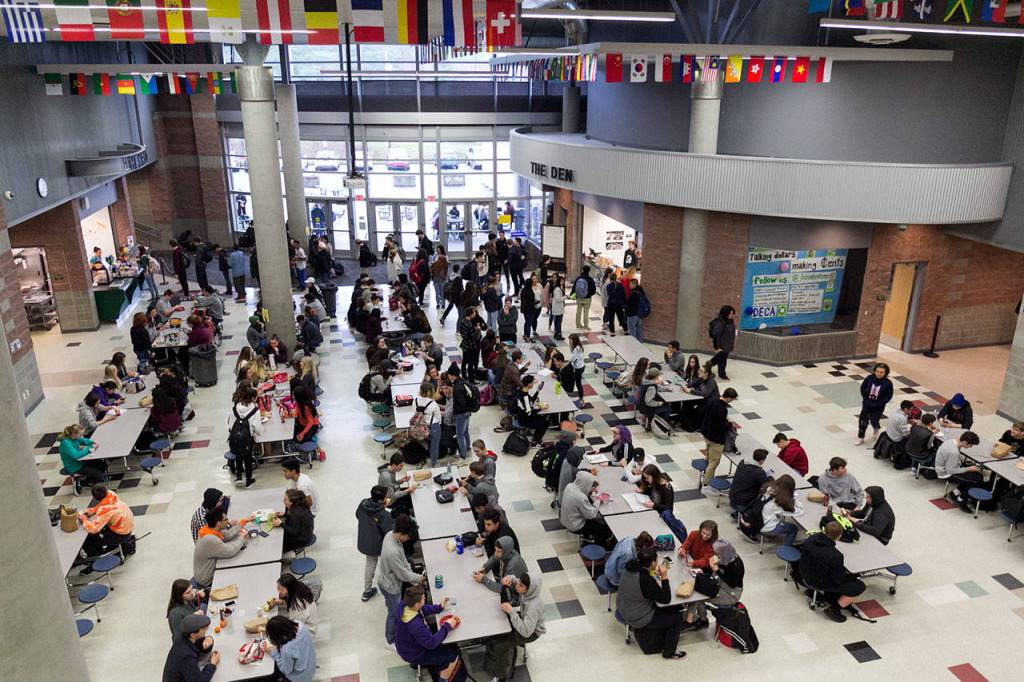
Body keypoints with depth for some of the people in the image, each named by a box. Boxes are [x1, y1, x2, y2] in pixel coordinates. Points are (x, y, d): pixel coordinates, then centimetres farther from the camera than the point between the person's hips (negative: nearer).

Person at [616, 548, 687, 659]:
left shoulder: (630, 568, -10)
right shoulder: (646, 581, -32)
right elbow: (666, 599, -21)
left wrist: (656, 573, -1)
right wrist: (664, 577, -19)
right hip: (637, 619, -8)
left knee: (667, 610, 24)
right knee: (677, 617, 7)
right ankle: (669, 653, 22)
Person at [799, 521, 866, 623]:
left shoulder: (811, 539, -16)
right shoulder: (835, 556, -34)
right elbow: (838, 580, -21)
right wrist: (854, 576, -1)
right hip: (820, 584, -7)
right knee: (860, 586, 1)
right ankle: (834, 610, 4)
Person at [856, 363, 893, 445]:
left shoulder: (888, 383, -17)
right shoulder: (869, 378, -12)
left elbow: (889, 396, -9)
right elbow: (863, 388, 3)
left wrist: (880, 403, -14)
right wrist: (865, 398, -3)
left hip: (878, 407, -2)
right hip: (867, 404, 2)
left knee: (874, 421, 6)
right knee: (863, 420, 3)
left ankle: (877, 429, 44)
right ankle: (860, 438, 18)